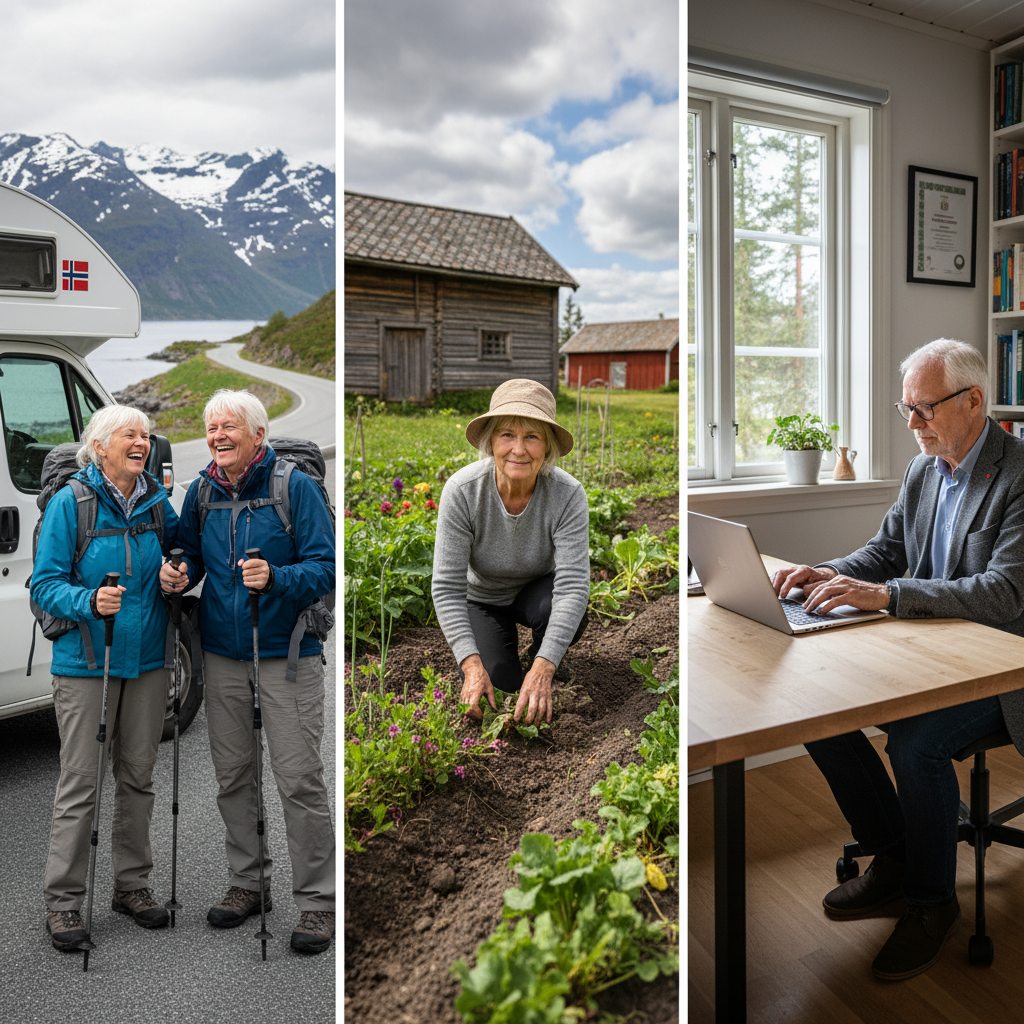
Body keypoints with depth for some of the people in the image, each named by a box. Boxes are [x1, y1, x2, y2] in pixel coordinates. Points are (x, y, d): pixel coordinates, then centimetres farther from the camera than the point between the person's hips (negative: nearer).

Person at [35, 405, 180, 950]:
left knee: (137, 776, 13)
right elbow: (45, 583, -9)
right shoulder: (69, 502, -8)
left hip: (147, 659, 4)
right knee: (80, 783, 1)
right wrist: (89, 601, -26)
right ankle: (62, 900, 19)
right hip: (84, 662, -4)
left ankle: (132, 884, 29)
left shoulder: (157, 502, 5)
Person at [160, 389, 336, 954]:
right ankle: (246, 881, 33)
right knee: (231, 774, 15)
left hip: (286, 653, -5)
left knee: (298, 777, -2)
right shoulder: (201, 491, 6)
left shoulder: (296, 487, -9)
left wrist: (276, 579, -29)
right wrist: (180, 574, -5)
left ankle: (316, 900, 12)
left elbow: (325, 566, -12)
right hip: (222, 653, 5)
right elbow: (191, 553, 18)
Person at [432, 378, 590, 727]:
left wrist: (543, 669, -44)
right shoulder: (462, 490, -29)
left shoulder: (568, 495, -29)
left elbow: (573, 584, -33)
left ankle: (537, 663, 1)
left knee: (570, 614, -33)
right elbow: (447, 587, -27)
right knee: (494, 694, -16)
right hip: (481, 598, 0)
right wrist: (471, 665, -38)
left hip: (536, 590, 1)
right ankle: (498, 646, 17)